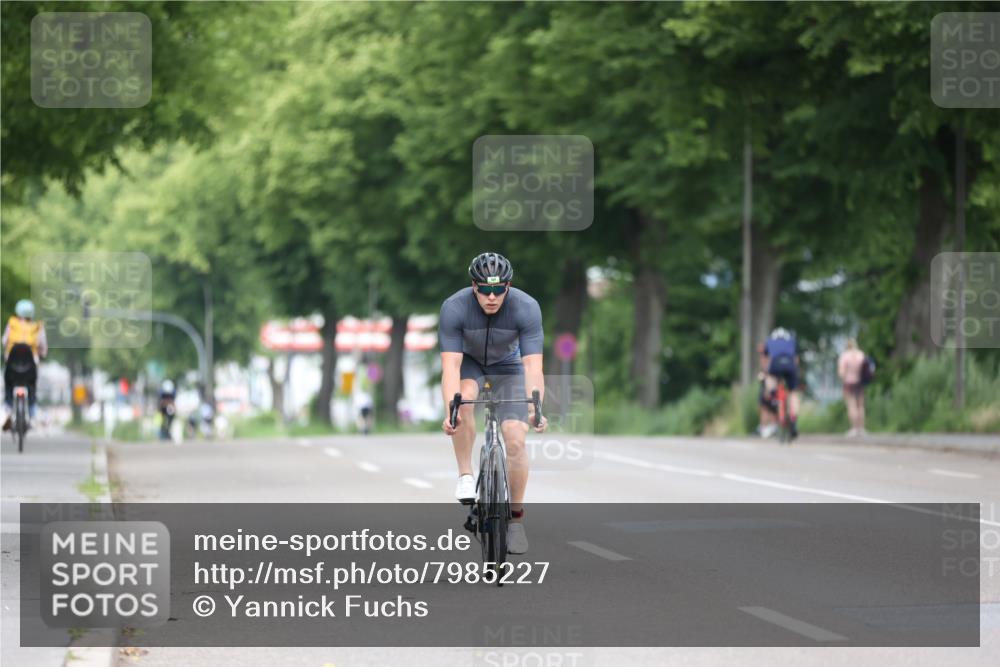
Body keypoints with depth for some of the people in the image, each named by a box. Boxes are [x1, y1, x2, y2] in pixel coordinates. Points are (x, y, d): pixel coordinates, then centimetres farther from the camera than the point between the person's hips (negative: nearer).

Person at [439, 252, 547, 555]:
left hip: (507, 365, 1)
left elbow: (533, 366, -37)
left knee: (515, 440, -14)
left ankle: (516, 518, 3)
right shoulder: (454, 308, -32)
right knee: (464, 398, -35)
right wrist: (449, 411, -52)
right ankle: (466, 475, -18)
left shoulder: (526, 308, -31)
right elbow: (450, 365, -37)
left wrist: (536, 409, -52)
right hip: (468, 362, -1)